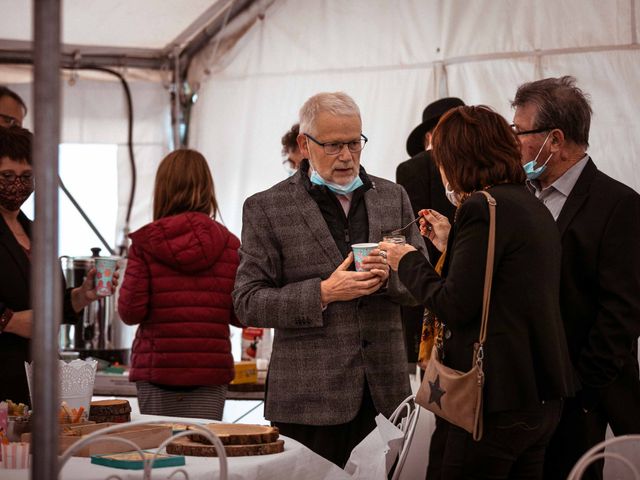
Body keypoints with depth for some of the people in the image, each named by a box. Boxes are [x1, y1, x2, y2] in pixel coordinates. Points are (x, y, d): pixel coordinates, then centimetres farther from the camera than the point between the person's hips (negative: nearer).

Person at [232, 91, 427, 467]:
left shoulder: (394, 198, 12)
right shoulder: (267, 209, 0)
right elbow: (248, 302, -4)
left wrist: (389, 276, -10)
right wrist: (323, 292, -15)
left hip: (386, 392, 3)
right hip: (310, 397, -3)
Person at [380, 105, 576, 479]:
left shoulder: (482, 209, -14)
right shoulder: (535, 208, 14)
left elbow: (454, 306, -16)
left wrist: (409, 263, 0)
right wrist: (451, 245, 25)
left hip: (495, 400, -9)